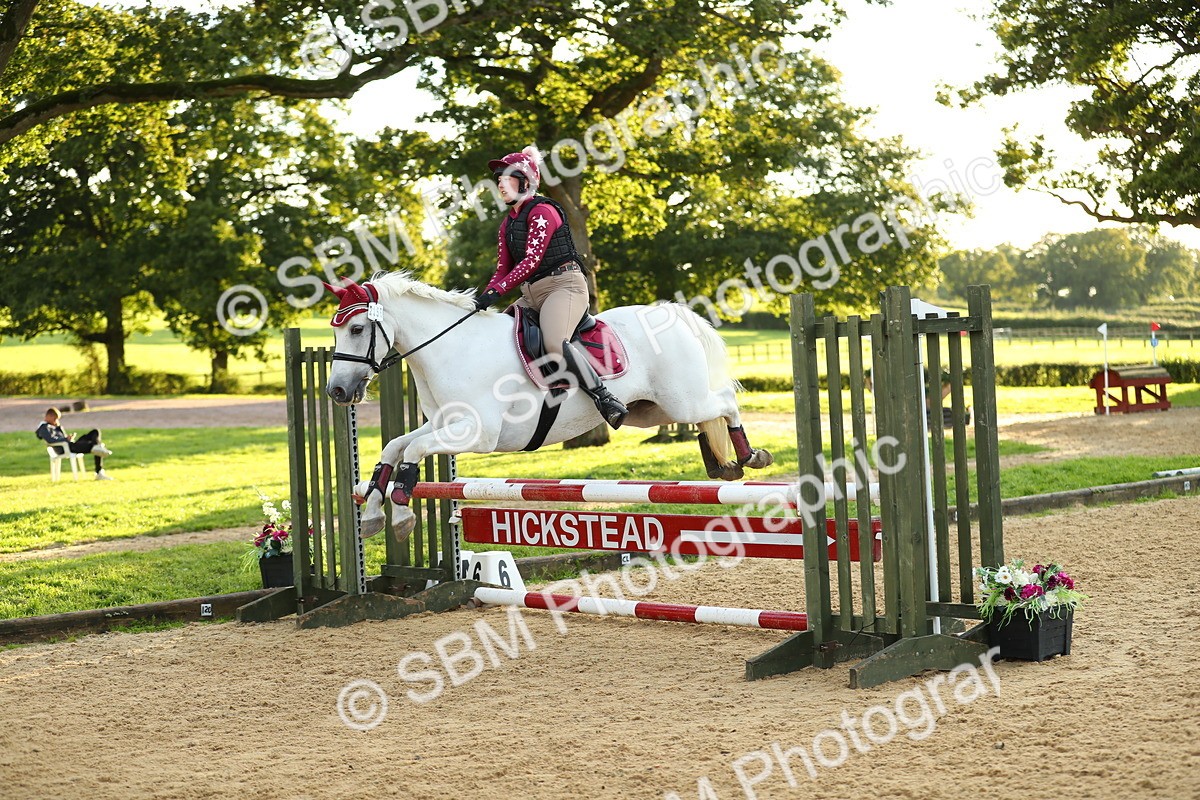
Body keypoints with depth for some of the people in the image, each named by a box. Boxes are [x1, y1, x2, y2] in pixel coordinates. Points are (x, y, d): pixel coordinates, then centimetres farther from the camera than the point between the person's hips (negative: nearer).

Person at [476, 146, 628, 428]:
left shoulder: (542, 211, -9)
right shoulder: (507, 223, 19)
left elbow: (531, 260, -18)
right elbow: (503, 269, 15)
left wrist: (496, 291, -25)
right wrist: (482, 300, -2)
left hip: (564, 285, -10)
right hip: (531, 294, 10)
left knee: (555, 343, -32)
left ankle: (606, 399, -33)